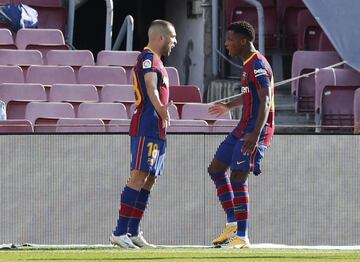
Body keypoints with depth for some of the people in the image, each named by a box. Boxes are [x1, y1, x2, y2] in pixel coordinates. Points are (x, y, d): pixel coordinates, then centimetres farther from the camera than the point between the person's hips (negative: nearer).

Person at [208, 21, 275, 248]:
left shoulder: (258, 65, -15)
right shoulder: (248, 64, 15)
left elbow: (265, 100, -25)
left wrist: (256, 133, -35)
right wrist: (229, 106, 49)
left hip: (256, 130, -10)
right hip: (244, 127, 10)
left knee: (238, 177, -14)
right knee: (216, 169, 12)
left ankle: (242, 237, -11)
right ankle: (233, 224, 16)